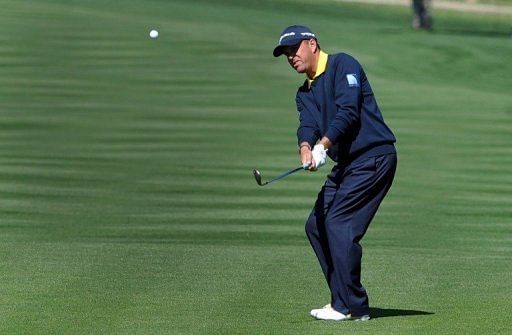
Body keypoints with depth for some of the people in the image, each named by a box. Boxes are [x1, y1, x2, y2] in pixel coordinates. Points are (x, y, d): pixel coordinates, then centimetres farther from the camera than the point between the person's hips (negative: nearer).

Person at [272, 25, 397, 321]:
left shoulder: (342, 65, -6)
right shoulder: (305, 92, 18)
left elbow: (348, 112, -19)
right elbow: (308, 124, -2)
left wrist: (323, 145, -30)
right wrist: (306, 147, -25)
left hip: (374, 157, -9)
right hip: (345, 164, 9)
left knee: (338, 224, -16)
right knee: (316, 224, 8)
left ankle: (351, 306, -12)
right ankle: (345, 300, 14)